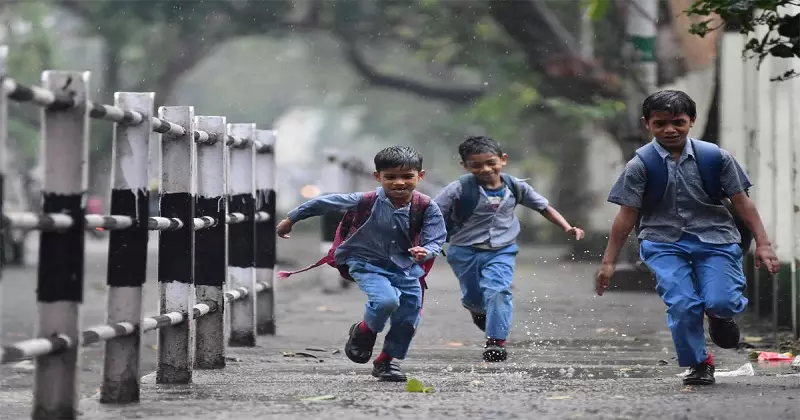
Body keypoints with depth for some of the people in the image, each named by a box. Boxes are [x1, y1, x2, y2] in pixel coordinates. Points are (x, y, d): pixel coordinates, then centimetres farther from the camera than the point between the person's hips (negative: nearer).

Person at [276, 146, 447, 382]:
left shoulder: (427, 208, -16)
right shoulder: (367, 201, -20)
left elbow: (435, 241, -17)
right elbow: (326, 203, -9)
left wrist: (425, 253, -43)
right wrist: (291, 220, 2)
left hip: (406, 267, 4)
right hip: (368, 264, -3)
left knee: (409, 318, 6)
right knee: (386, 300, -29)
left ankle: (387, 361, 31)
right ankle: (363, 333, 3)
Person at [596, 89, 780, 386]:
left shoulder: (715, 158, -2)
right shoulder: (641, 165, -5)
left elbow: (741, 201, 4)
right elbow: (627, 215, -1)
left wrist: (762, 243, -1)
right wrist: (609, 262, -1)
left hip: (715, 239, 1)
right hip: (664, 243, -1)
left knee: (720, 302, -18)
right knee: (682, 305, -17)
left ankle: (720, 316, 21)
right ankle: (698, 364, 6)